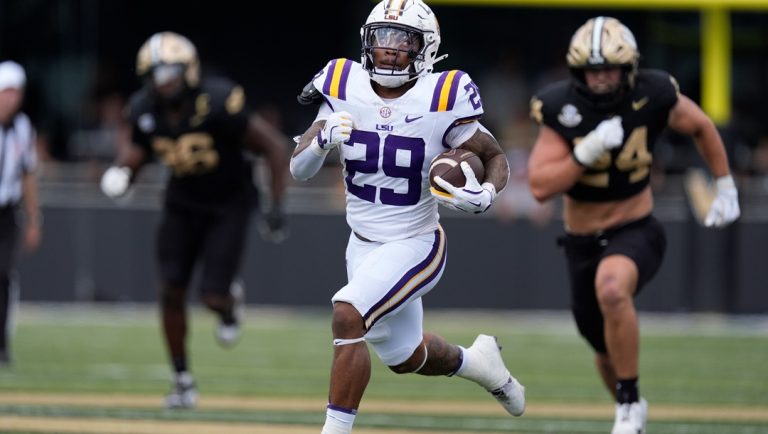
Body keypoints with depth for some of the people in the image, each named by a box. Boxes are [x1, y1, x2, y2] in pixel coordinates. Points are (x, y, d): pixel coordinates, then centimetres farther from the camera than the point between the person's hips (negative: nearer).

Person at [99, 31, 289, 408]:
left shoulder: (216, 106, -29)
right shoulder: (146, 112, -13)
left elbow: (274, 145, -21)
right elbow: (138, 151, 8)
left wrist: (277, 206, -21)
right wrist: (120, 174, -16)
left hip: (228, 205, -4)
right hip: (182, 204, 4)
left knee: (212, 298, -12)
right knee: (171, 291, -6)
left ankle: (230, 301, 29)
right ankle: (182, 380, 9)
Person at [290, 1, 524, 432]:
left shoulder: (442, 100, -17)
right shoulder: (344, 89, -8)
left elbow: (497, 158, -4)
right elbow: (299, 170, -8)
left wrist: (486, 194, -26)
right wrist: (322, 142, -30)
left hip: (414, 245, -5)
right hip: (364, 245, 5)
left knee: (347, 316, -27)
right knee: (405, 358, 22)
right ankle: (476, 361, 53)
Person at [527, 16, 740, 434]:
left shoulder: (652, 95, -14)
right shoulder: (560, 109, -15)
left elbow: (701, 127, 6)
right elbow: (540, 187, -20)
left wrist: (725, 188, 10)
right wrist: (587, 152, -32)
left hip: (636, 232, -2)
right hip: (582, 241, 2)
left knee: (611, 288, -35)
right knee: (607, 346, 15)